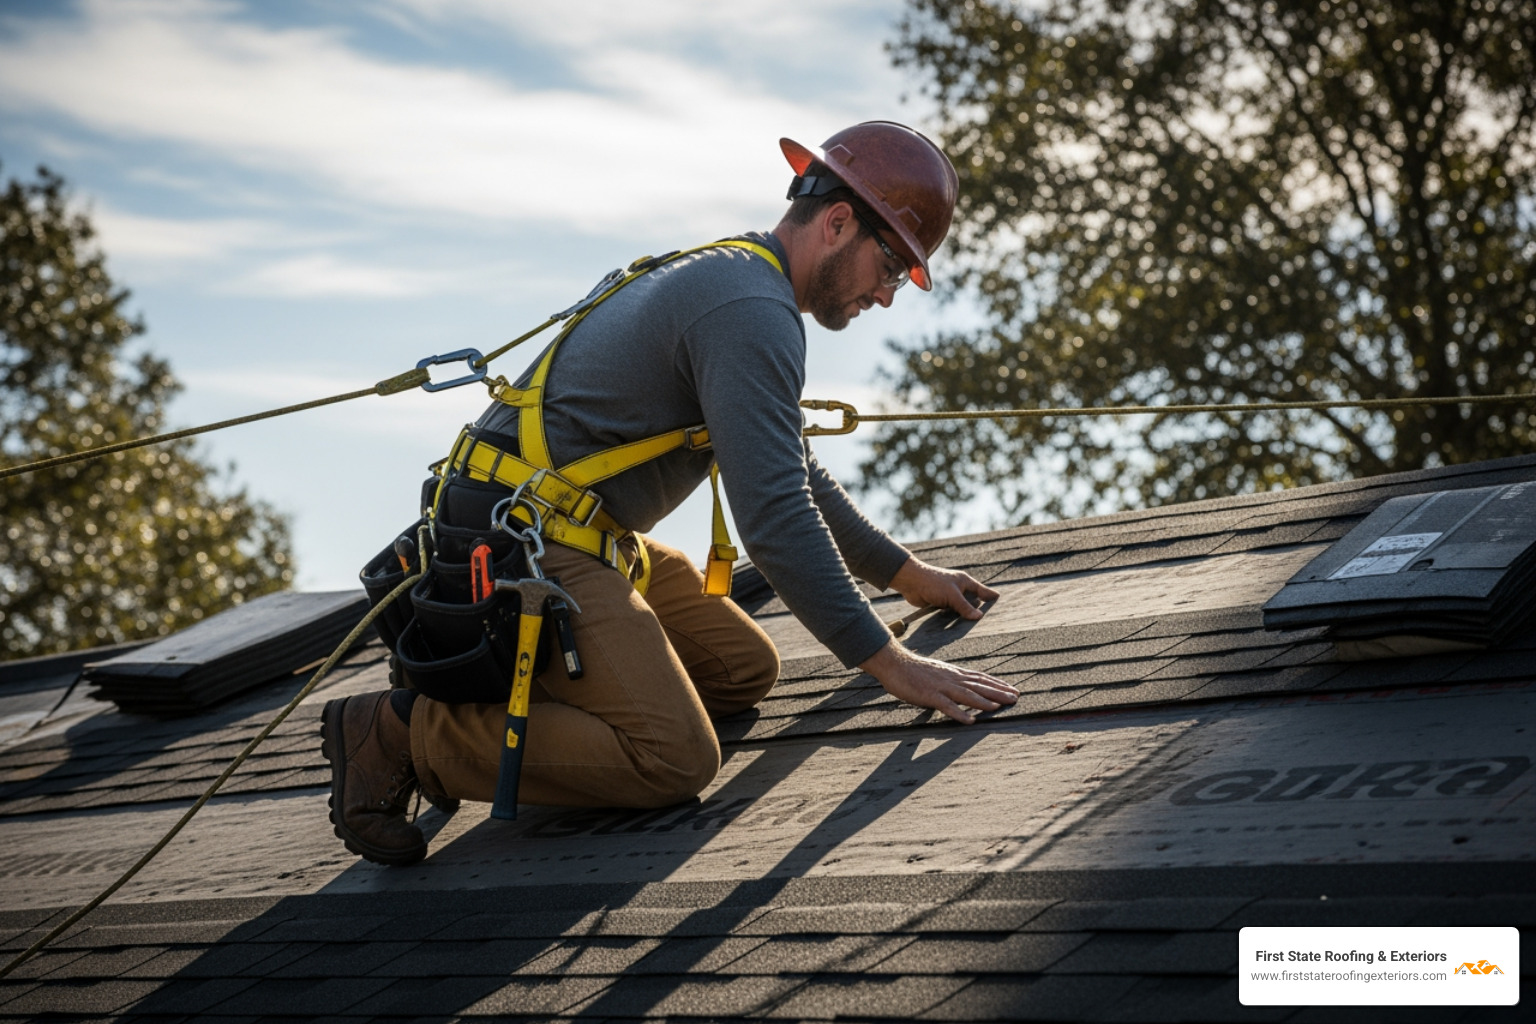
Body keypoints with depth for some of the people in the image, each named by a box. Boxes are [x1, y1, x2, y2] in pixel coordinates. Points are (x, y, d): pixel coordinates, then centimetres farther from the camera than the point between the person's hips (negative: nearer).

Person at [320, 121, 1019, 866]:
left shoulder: (730, 277, 18)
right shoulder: (751, 312, -17)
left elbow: (788, 472, 29)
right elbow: (773, 518, -23)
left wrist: (903, 573, 30)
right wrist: (890, 664, -20)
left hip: (585, 534, 11)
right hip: (531, 545, -11)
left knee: (744, 670, 13)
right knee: (675, 761, -19)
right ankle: (407, 732, -11)